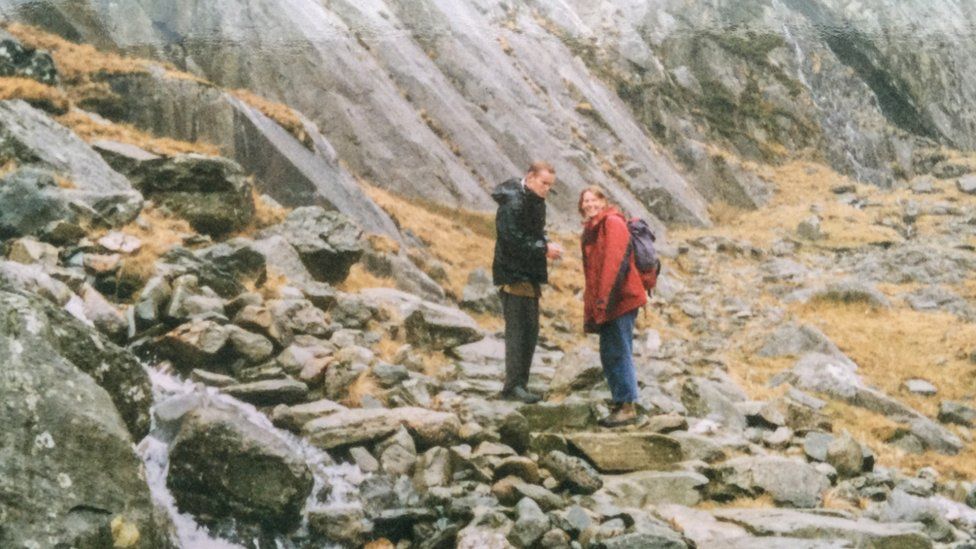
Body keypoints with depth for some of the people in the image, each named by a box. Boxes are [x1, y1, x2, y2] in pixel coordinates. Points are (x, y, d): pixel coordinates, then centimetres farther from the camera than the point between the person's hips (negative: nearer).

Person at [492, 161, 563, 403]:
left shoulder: (536, 202, 14)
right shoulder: (512, 203, -16)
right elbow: (513, 240, -23)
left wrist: (545, 245, 1)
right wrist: (544, 249, -19)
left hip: (530, 275, 10)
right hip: (513, 275, -10)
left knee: (530, 330, 11)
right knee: (518, 329, -10)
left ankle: (519, 383, 17)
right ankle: (513, 386, -8)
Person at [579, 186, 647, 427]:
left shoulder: (612, 222, -8)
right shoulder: (591, 229, 19)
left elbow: (616, 260, -19)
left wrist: (606, 296, -24)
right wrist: (591, 309, 17)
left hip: (620, 300, -9)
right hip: (604, 304, 9)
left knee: (619, 353, -7)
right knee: (608, 355, 12)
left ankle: (628, 407, -3)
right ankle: (618, 404, 19)